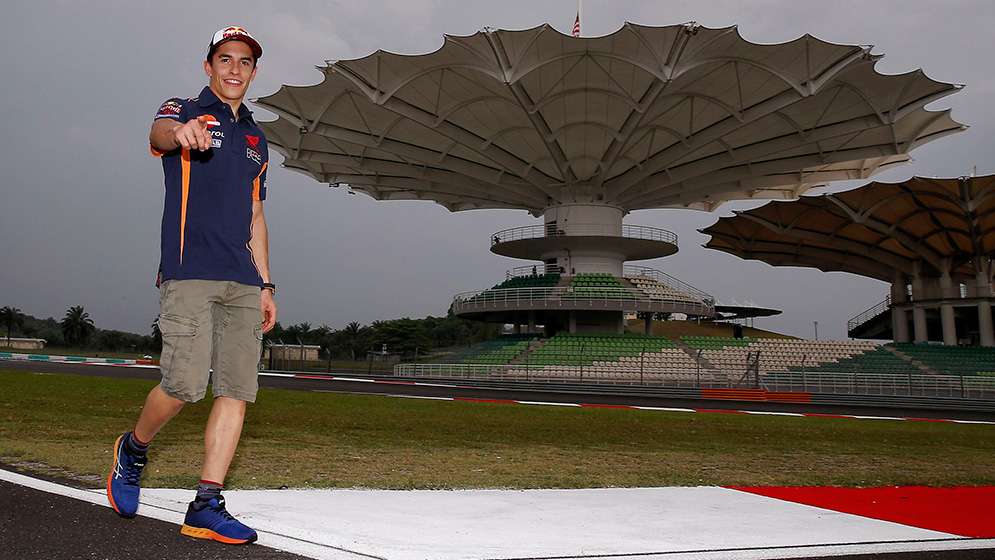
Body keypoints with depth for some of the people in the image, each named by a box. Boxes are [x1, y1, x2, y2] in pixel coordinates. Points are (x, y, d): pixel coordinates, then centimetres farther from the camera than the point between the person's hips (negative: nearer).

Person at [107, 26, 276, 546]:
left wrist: (265, 285, 19)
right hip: (189, 273, -5)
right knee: (184, 384, -13)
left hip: (242, 282, 6)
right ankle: (133, 449, 18)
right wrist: (180, 132, -46)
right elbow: (158, 133, -20)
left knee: (237, 390, -4)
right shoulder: (184, 111, 6)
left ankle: (206, 507, 1)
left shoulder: (255, 139, 23)